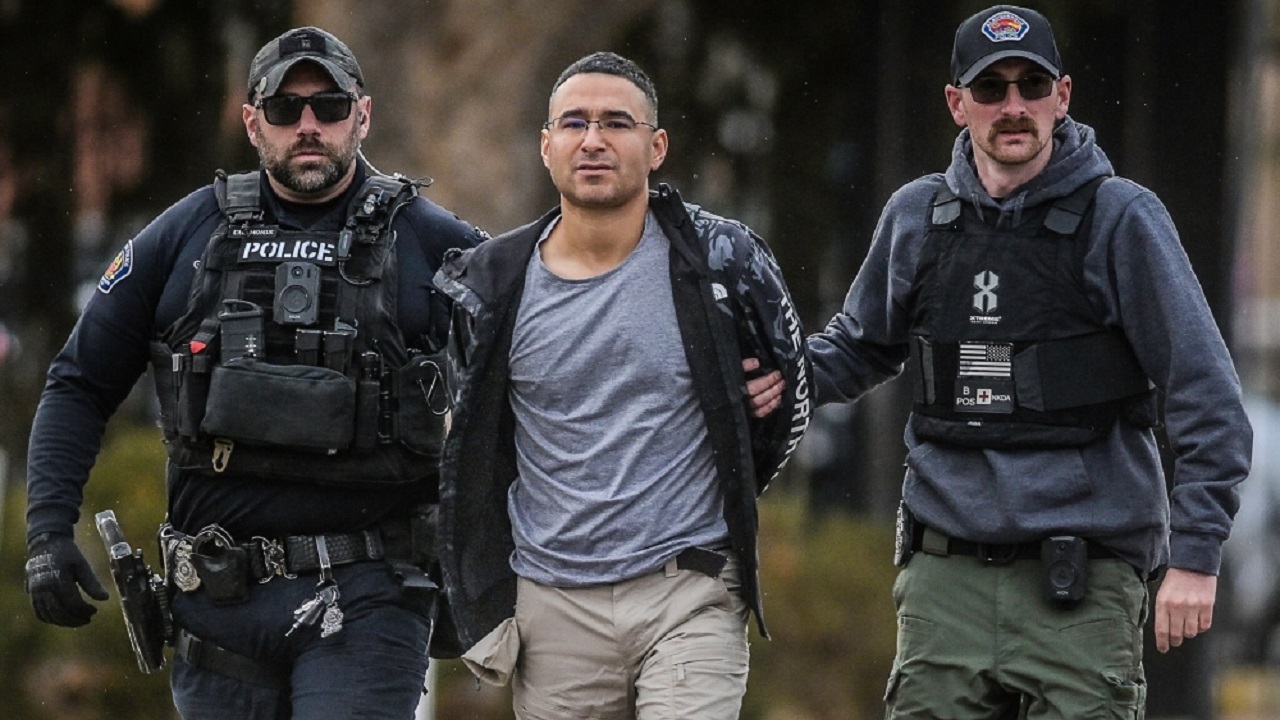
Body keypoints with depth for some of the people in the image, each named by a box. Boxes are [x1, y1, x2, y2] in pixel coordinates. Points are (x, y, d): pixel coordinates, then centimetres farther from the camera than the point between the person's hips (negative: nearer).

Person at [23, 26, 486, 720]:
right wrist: (49, 531, 0)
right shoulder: (187, 233, 8)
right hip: (219, 601, 3)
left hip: (363, 602, -3)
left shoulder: (430, 241, 2)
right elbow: (79, 384, 11)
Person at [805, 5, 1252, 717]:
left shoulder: (1119, 217, -4)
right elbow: (861, 347, 25)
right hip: (946, 572, 4)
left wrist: (1195, 555, -11)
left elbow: (1206, 394, -5)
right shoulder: (917, 217, 9)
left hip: (1081, 580, -4)